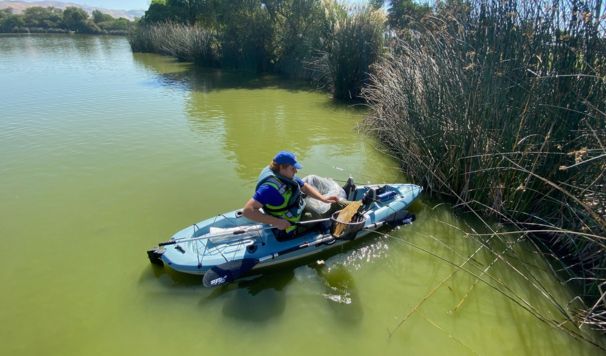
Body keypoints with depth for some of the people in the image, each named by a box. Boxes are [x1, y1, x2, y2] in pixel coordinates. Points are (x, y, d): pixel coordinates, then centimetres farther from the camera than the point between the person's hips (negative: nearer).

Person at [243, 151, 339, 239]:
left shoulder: (286, 175, -8)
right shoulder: (270, 186, -34)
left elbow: (305, 187, 4)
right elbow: (248, 210, -38)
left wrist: (323, 198, -12)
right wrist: (276, 222, -38)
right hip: (290, 229, -8)